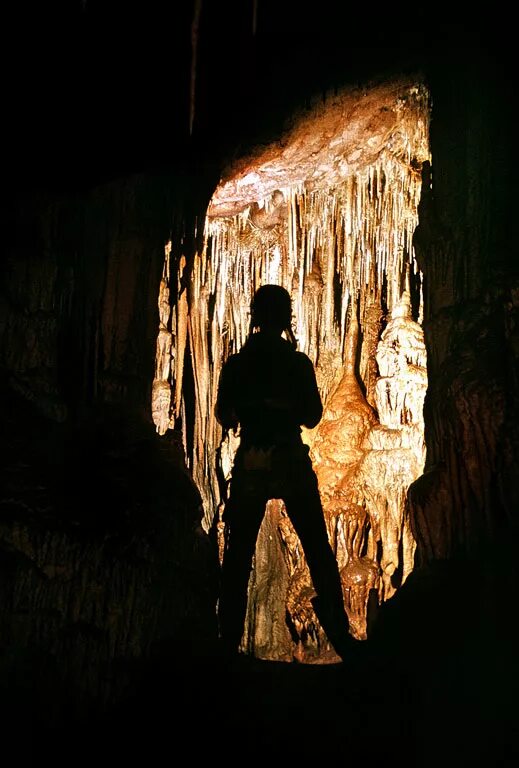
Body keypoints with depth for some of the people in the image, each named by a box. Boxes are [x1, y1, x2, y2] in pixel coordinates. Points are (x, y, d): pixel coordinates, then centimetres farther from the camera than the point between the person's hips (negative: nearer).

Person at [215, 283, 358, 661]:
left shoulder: (236, 364, -1)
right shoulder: (299, 362, -5)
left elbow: (226, 419, 5)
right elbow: (312, 417, 1)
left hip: (249, 465, 1)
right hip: (292, 463, -1)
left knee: (238, 557, 9)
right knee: (319, 553, 10)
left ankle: (229, 641, 12)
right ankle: (340, 636, 12)